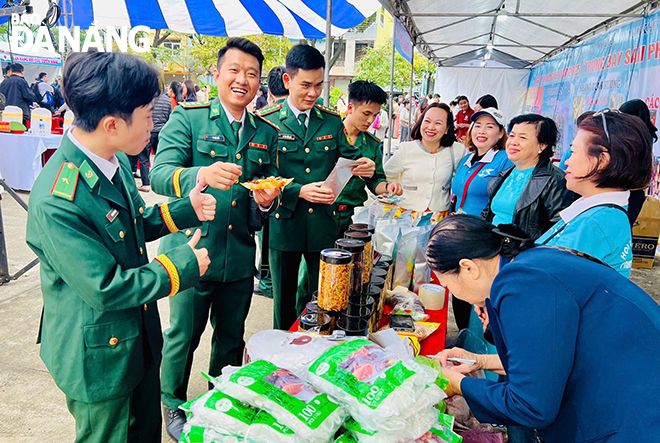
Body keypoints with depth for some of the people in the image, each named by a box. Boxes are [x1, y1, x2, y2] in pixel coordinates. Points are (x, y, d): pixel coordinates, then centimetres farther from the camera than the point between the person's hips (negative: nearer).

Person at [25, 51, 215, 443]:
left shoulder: (115, 161, -4)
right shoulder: (56, 203, -32)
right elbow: (106, 289, -27)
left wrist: (186, 209, -5)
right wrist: (182, 264, -20)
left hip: (141, 337, 8)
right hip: (98, 354, -8)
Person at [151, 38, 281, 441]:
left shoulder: (267, 134, 8)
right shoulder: (187, 118, -5)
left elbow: (272, 185, 13)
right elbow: (160, 174, -17)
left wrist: (268, 198, -12)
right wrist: (201, 175, -38)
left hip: (240, 257, 4)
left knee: (231, 338, 18)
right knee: (183, 336, 12)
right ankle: (174, 407, 39)